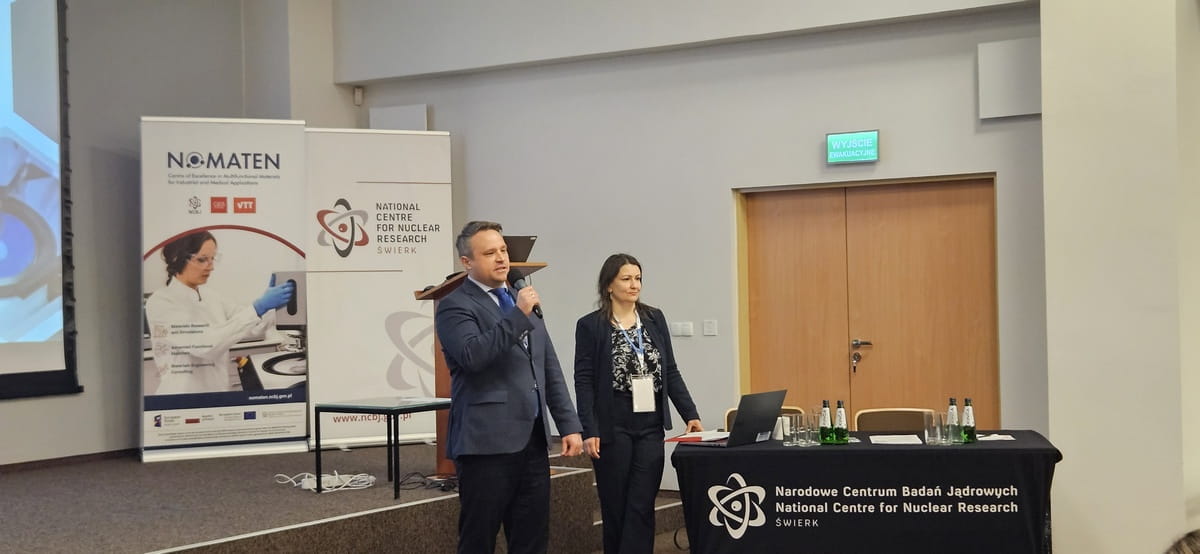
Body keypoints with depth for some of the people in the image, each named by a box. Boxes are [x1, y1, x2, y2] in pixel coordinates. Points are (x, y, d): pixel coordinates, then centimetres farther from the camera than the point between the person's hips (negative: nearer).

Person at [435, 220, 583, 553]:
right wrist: (519, 314, -19)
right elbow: (473, 356, -24)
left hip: (532, 442, 7)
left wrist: (569, 425, 11)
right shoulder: (455, 306, -4)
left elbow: (551, 372, 18)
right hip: (487, 443, -6)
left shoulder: (520, 301, 18)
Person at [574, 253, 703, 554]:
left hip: (650, 426, 3)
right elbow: (584, 382, -5)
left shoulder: (655, 318, 9)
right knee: (615, 507, 5)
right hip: (613, 428, -3)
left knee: (641, 507, -3)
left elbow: (670, 372, 12)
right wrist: (589, 430, -13)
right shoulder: (590, 325, -2)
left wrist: (691, 414, 4)